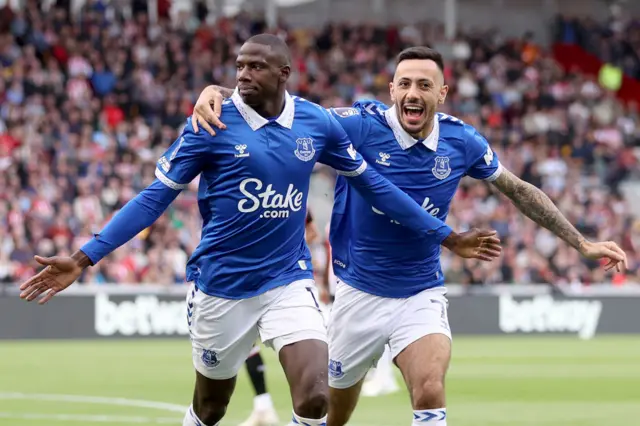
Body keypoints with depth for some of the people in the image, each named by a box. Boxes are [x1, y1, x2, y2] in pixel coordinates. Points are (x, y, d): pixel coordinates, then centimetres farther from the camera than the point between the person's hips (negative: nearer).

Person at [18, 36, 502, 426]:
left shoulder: (317, 123, -3)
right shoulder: (212, 125, -10)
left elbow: (374, 186, 9)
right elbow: (156, 197, -8)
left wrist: (447, 237, 10)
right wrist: (84, 259, -15)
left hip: (289, 282, 1)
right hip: (221, 285, -1)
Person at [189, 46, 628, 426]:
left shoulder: (462, 142, -7)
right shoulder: (361, 125, -16)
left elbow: (518, 189, 8)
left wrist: (583, 243, 9)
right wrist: (217, 92, -34)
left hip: (422, 295, 0)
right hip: (360, 292, 0)